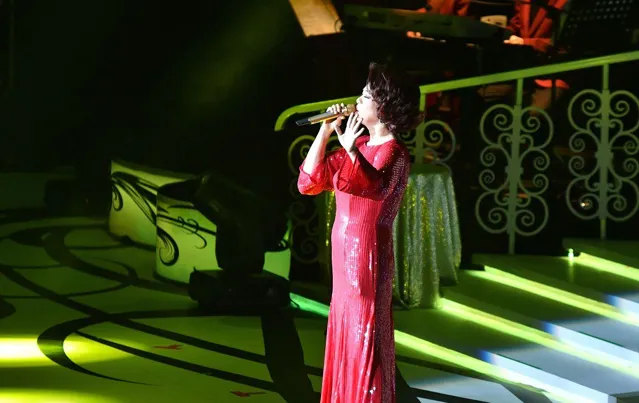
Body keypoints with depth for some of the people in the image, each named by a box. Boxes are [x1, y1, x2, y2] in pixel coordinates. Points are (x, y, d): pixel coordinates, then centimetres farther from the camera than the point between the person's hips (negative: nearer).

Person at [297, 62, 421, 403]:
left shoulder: (393, 152, -13)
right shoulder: (360, 146, 12)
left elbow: (374, 186, -34)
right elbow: (309, 182, 9)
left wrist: (351, 150, -43)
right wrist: (325, 132, 4)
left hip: (368, 255, -9)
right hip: (345, 256, 9)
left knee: (365, 339, -2)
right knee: (344, 338, 15)